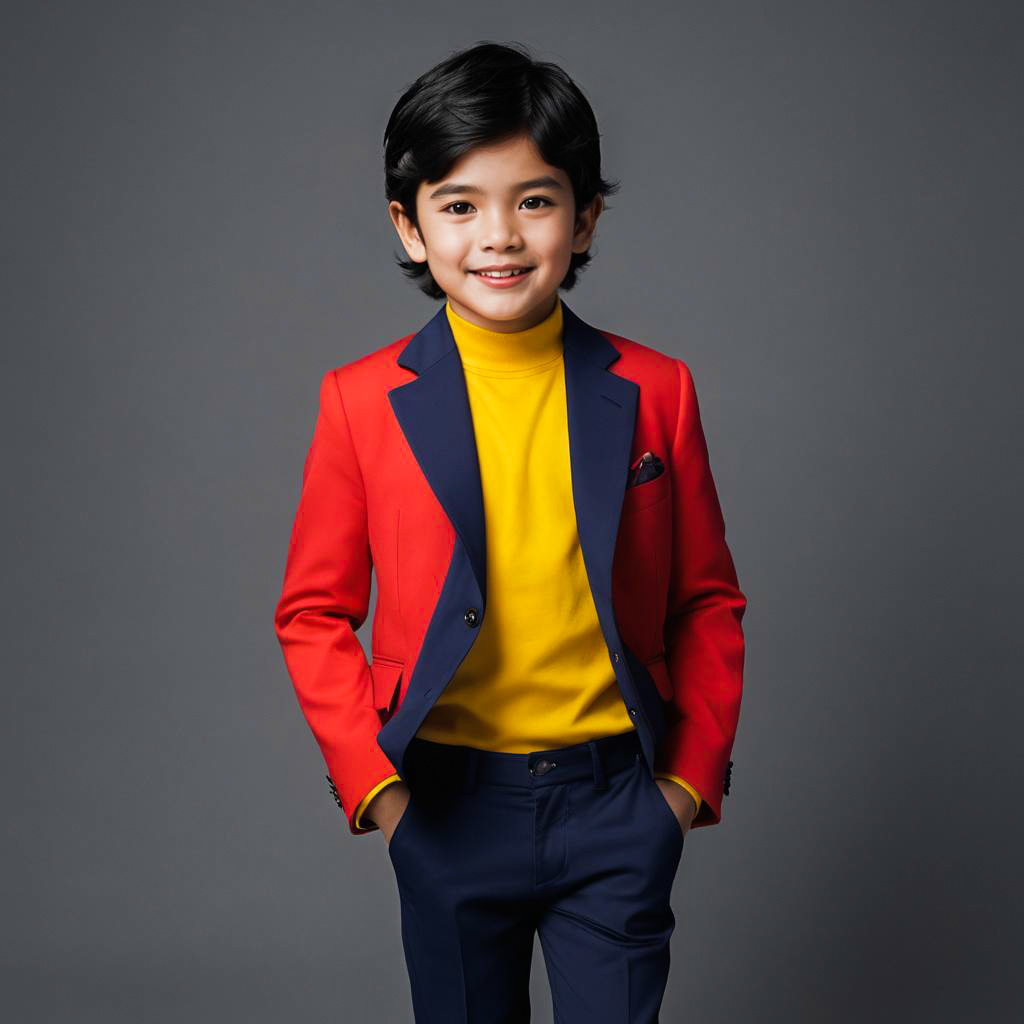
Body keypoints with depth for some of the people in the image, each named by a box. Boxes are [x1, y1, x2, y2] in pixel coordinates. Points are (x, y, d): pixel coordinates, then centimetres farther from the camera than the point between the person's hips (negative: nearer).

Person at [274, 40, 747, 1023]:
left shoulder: (654, 392, -2)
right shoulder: (363, 401, -4)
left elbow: (707, 602, 6)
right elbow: (313, 616, 2)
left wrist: (693, 773, 1)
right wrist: (372, 782, -5)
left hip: (617, 803, 0)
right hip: (447, 806, 0)